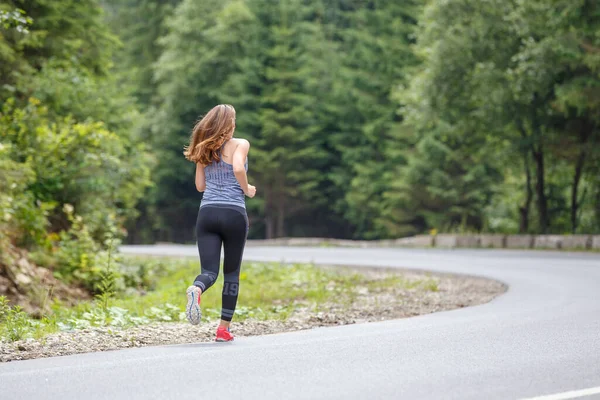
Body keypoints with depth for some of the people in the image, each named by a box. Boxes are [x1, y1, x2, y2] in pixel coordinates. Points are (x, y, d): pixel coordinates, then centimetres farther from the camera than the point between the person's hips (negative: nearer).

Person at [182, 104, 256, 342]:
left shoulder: (204, 149, 15)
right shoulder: (240, 144, 1)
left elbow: (200, 185, 17)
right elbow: (238, 168, -18)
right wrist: (247, 189, -1)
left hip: (207, 213, 3)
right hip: (234, 213, -3)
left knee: (209, 271, -3)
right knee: (231, 273, 11)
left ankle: (196, 290, -40)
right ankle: (224, 329, 11)